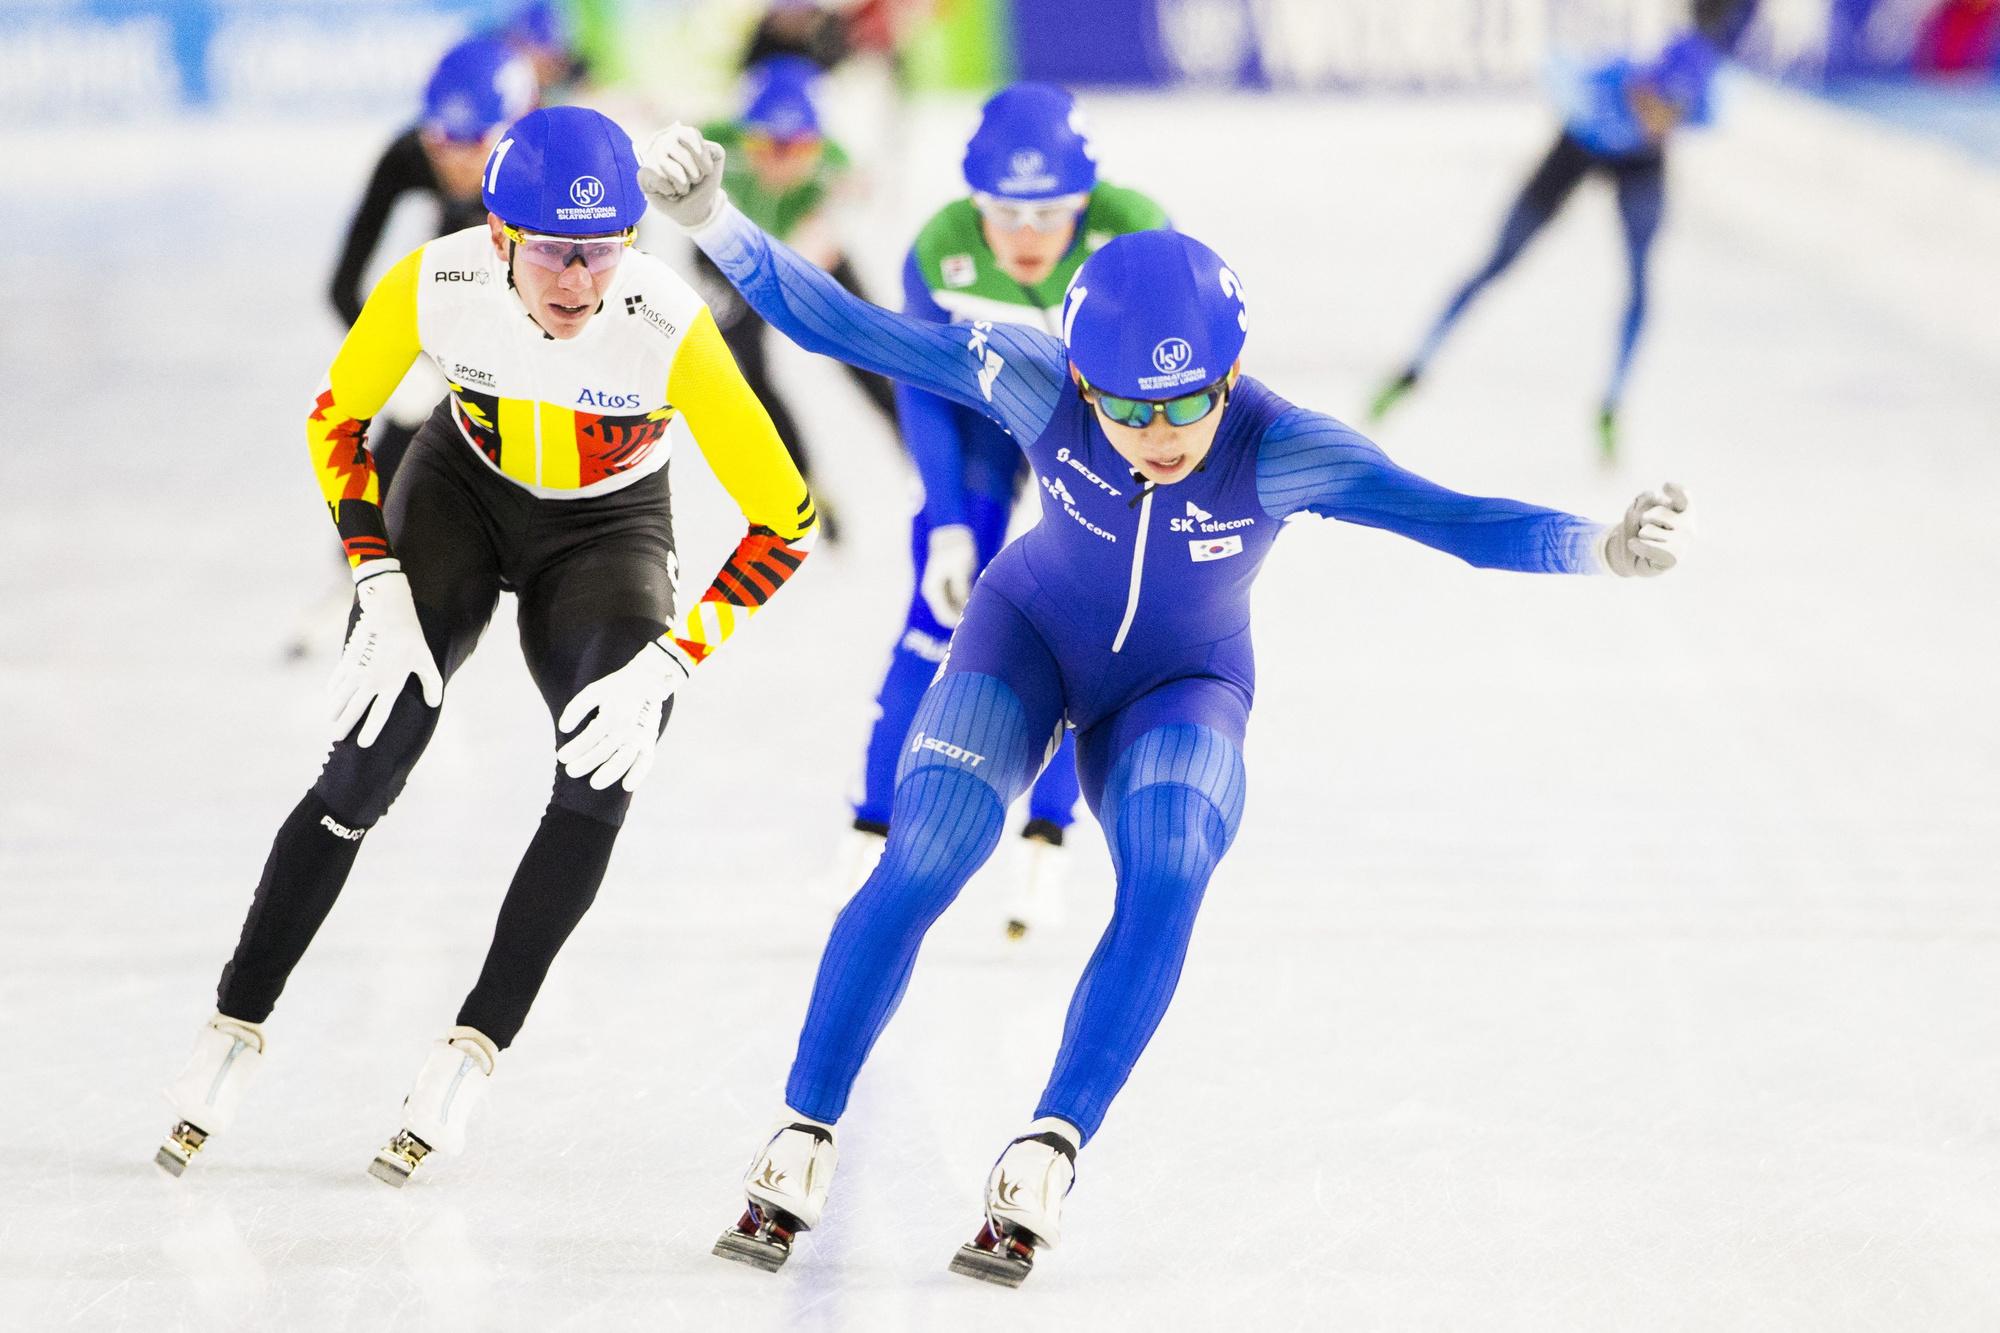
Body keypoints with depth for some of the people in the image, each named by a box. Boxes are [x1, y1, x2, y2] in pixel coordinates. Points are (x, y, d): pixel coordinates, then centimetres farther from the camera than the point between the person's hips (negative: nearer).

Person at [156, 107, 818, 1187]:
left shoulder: (667, 328, -35)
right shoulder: (433, 285, -30)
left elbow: (784, 519, -27)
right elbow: (334, 421, -9)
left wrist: (670, 661, -33)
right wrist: (381, 590, -18)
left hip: (606, 531, -1)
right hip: (462, 487, 1)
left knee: (605, 768, -25)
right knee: (369, 763, -13)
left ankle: (474, 1046, -9)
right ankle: (235, 1026, 4)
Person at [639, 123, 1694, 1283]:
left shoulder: (1280, 450, -31)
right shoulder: (1036, 383, -28)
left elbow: (1459, 522, -38)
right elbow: (838, 325, -25)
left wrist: (1604, 547, -54)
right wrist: (714, 224, -36)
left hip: (1182, 686, 0)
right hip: (1031, 634, 1)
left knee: (1168, 882, -29)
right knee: (919, 868, -19)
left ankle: (1046, 1158, -19)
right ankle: (803, 1141, -4)